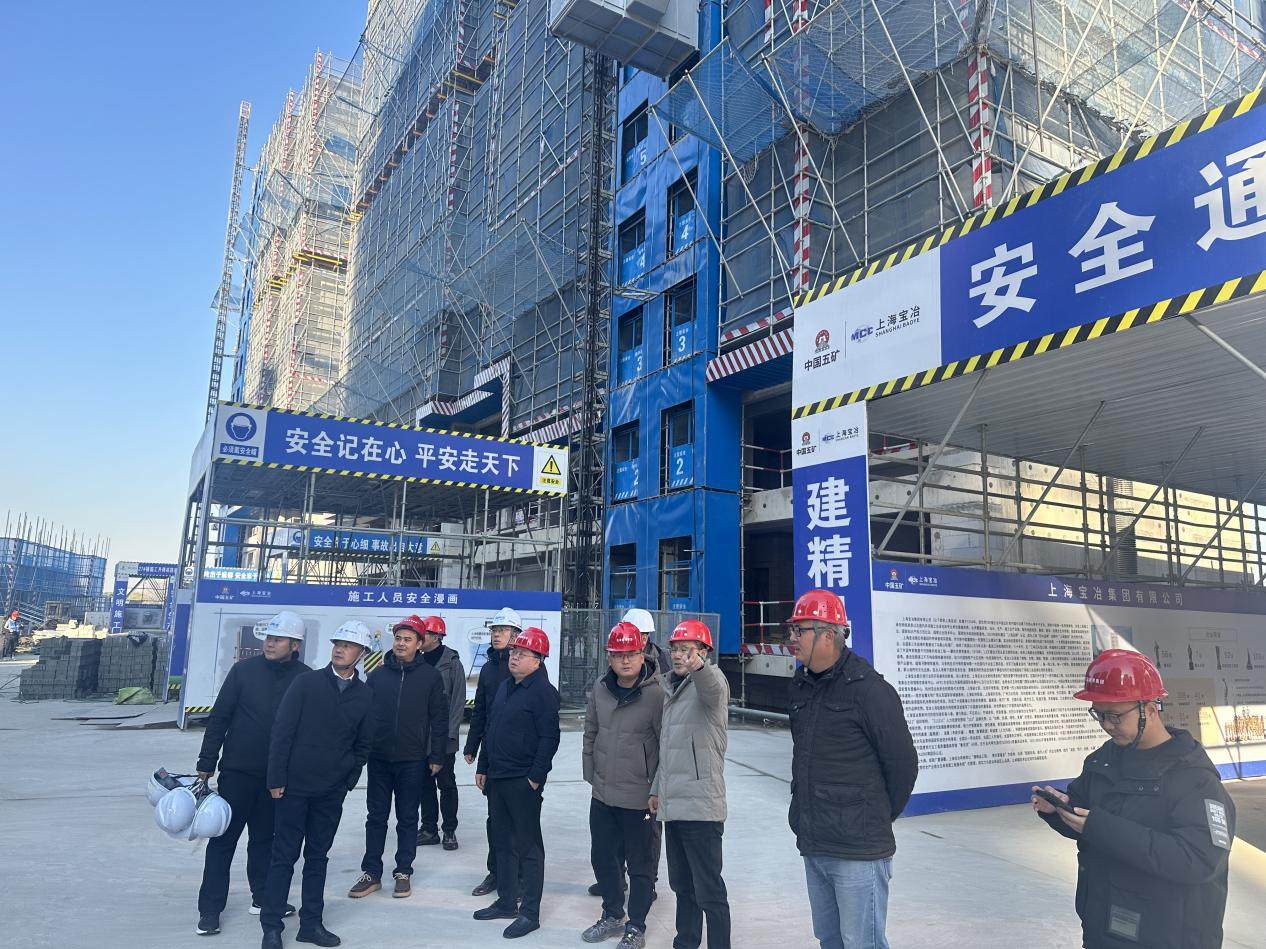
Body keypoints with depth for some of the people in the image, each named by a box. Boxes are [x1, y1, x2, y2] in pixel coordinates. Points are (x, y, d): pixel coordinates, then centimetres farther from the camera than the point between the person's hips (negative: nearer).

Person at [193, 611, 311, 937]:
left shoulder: (306, 678, -7)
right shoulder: (244, 670, -7)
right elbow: (219, 717, -3)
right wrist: (206, 762, -3)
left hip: (278, 775, 1)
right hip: (237, 770, -1)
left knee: (265, 838, 14)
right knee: (223, 838, 6)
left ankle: (263, 897, 28)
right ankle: (210, 907, 16)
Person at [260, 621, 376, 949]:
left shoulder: (364, 695, 1)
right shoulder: (307, 682, -7)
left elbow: (363, 745, 8)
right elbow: (282, 731, -7)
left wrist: (348, 781, 3)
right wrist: (276, 779, -10)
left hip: (332, 792, 3)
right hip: (295, 786, -3)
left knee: (317, 858, 13)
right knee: (284, 856, 5)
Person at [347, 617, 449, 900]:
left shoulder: (430, 676, -4)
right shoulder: (377, 675, 3)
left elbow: (439, 719, -3)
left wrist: (437, 756, -5)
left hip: (412, 760, -2)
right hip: (379, 759, 2)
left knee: (408, 818, 9)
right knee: (376, 816, 9)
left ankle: (403, 873, 20)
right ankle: (371, 873, 20)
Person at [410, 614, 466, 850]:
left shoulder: (452, 663, -8)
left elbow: (458, 700, -9)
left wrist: (450, 731, -13)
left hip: (443, 737, -5)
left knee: (446, 784, 4)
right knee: (425, 784, 13)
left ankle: (449, 830, 16)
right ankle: (429, 829, 24)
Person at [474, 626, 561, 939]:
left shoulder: (543, 691, -15)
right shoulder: (505, 687, 12)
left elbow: (549, 739, -18)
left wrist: (536, 777, -19)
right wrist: (483, 767, 17)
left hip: (524, 782, -8)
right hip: (497, 778, 8)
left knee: (528, 846, 1)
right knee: (503, 842, 17)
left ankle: (530, 913, 10)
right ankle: (506, 901, 30)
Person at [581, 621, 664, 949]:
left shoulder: (656, 694, -19)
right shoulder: (601, 689, -1)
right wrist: (590, 771, 12)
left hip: (638, 798, -6)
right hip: (602, 795, 6)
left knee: (639, 865, 11)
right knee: (602, 858, 20)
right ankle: (613, 915, 42)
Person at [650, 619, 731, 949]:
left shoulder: (711, 680, -10)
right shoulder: (672, 689, 15)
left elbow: (713, 688, -37)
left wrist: (698, 667, -58)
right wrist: (656, 788, 20)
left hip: (701, 806, -8)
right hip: (673, 804, 8)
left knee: (709, 891, -3)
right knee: (681, 885, 19)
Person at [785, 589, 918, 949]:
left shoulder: (868, 689, -14)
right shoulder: (800, 686, 9)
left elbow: (903, 761, -10)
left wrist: (879, 817, 1)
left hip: (858, 851, -7)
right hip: (813, 847, 8)